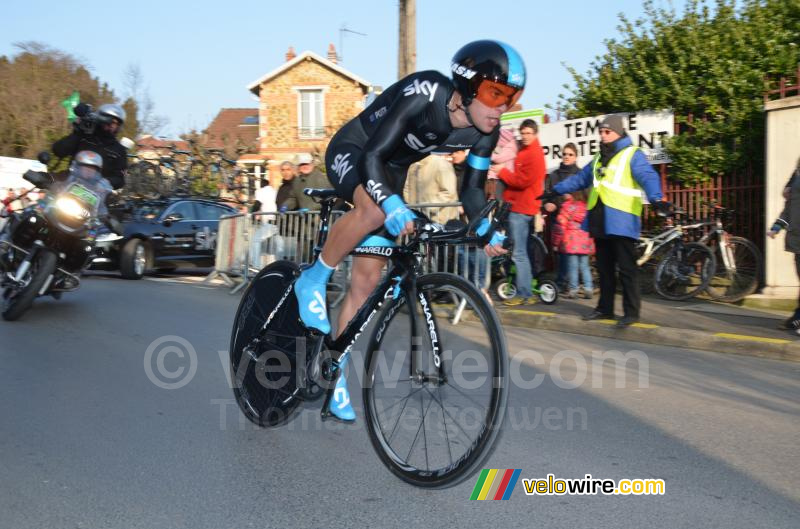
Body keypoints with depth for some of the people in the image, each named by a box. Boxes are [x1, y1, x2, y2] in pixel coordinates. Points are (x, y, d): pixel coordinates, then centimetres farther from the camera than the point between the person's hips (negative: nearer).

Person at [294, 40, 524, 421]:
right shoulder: (424, 96, -33)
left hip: (392, 170, 6)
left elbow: (471, 187, -3)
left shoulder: (486, 130, -15)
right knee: (375, 209, -41)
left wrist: (488, 230, -19)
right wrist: (394, 206, -51)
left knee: (367, 280, 0)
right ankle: (313, 281, -16)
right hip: (350, 152, -6)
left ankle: (334, 374, 12)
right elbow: (372, 156, -36)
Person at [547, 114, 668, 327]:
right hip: (600, 222, 8)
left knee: (626, 269, -5)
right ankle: (605, 308, 22)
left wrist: (656, 198, -36)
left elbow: (648, 177, -18)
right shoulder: (599, 158, 21)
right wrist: (556, 191, 31)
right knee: (604, 268, 13)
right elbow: (580, 178, 31)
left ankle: (631, 312, 0)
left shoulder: (632, 155, -3)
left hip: (621, 222, -8)